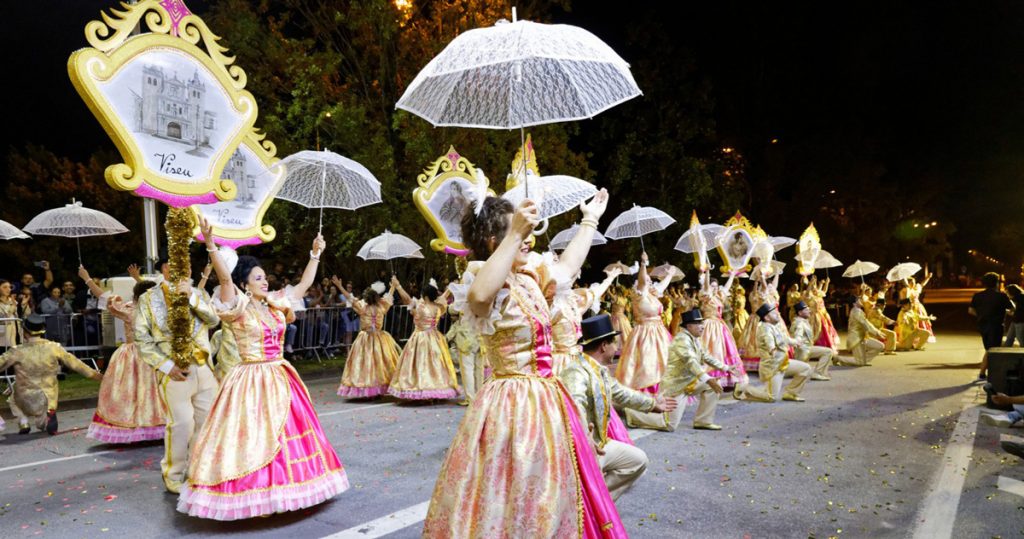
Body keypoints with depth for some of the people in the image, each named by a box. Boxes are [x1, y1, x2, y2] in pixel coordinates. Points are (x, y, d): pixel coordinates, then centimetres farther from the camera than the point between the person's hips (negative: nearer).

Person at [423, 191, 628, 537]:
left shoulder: (528, 278, 6)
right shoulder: (492, 285, -19)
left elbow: (568, 265, 24)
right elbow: (480, 295, -45)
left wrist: (589, 221, 30)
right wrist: (515, 235, -44)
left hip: (545, 400, 9)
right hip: (513, 405, -9)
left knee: (548, 500, 22)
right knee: (511, 502, 2)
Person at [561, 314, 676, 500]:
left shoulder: (600, 370, 7)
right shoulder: (577, 371, -25)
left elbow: (620, 393, 24)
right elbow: (574, 407, -43)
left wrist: (653, 403, 35)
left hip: (598, 442, 10)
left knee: (638, 460, 16)